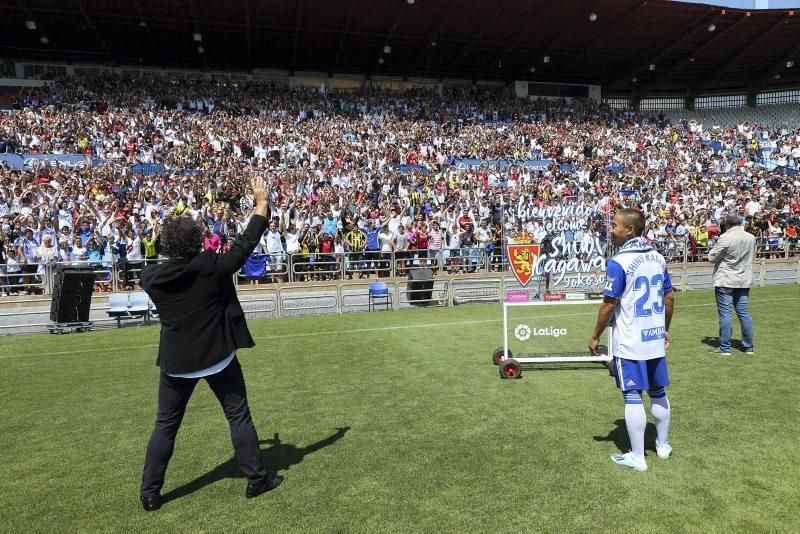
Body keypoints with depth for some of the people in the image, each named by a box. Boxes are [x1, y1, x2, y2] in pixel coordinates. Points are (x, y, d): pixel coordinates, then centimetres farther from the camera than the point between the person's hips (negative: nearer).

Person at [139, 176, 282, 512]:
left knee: (166, 425, 16)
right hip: (217, 357, -2)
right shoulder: (211, 267, -16)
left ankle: (150, 493, 23)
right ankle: (256, 479, 19)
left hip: (175, 362, 3)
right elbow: (246, 244, -9)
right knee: (238, 416, 10)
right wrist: (262, 203, 0)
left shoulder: (151, 277, -6)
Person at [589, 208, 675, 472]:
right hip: (655, 339, 7)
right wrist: (665, 329, 23)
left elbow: (608, 305, -16)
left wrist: (595, 337, -6)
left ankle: (637, 457, 10)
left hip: (629, 343, -7)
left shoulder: (619, 262, -17)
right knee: (658, 393, 19)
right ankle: (663, 445, 35)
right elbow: (669, 297, 11)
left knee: (633, 397, 1)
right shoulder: (658, 258, 5)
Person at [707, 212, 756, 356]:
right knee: (744, 313, 12)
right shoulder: (751, 238, 4)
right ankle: (749, 346, 19)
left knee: (725, 313, -2)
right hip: (744, 281, 6)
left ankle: (724, 348, 2)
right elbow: (752, 257, 18)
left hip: (725, 282, -6)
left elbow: (712, 258, -8)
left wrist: (715, 247, 8)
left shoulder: (725, 238, -16)